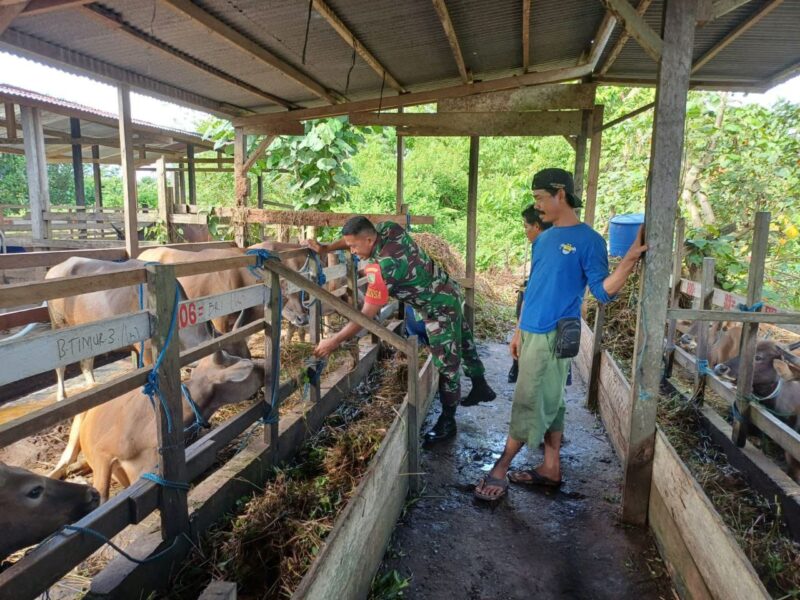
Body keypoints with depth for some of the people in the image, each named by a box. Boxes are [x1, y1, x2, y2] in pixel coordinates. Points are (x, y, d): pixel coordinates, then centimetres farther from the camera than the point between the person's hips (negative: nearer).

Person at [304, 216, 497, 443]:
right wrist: (326, 248, 3)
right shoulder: (389, 229, -12)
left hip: (440, 309, -10)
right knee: (462, 343, 26)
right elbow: (356, 237, 10)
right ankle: (480, 387, 46)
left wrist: (334, 341, -19)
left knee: (446, 364, 3)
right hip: (449, 293, 10)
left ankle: (447, 421, 17)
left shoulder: (381, 268, -33)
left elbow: (366, 315, -27)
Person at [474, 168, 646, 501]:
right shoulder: (543, 239, 12)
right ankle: (551, 468, 26)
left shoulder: (589, 240, -10)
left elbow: (603, 291, -15)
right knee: (549, 403, 15)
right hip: (532, 333, 8)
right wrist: (519, 331, 16)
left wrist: (629, 259, -30)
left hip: (554, 336, -7)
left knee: (528, 404, -1)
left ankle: (500, 469, 11)